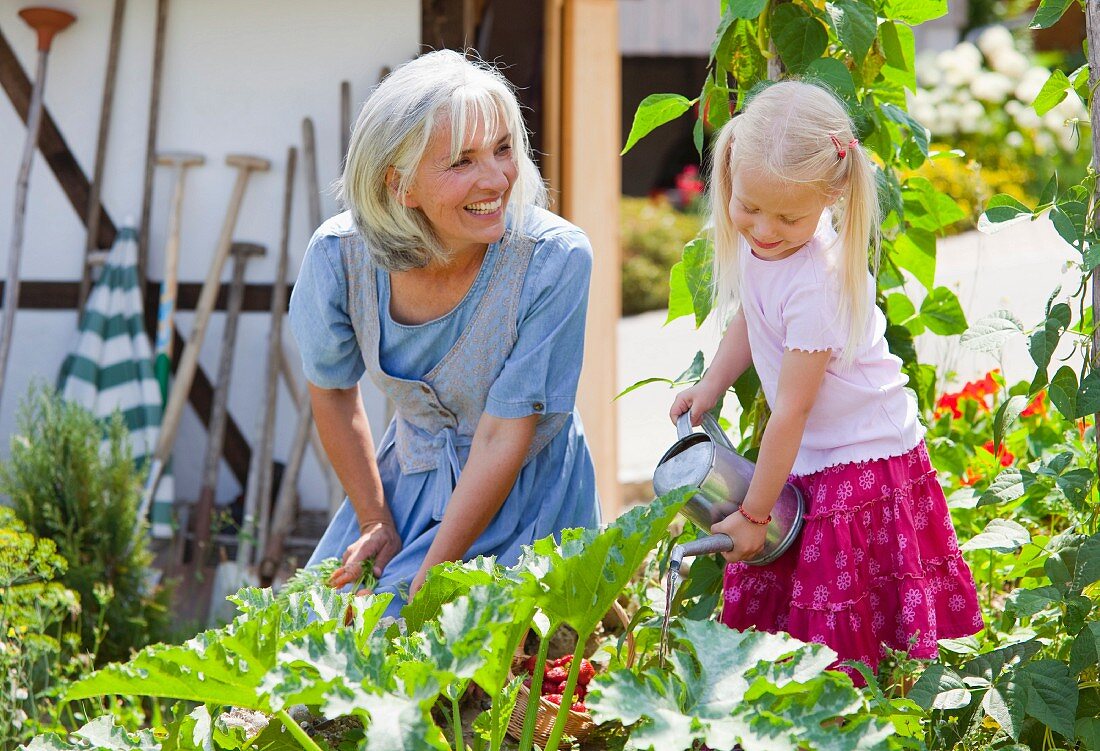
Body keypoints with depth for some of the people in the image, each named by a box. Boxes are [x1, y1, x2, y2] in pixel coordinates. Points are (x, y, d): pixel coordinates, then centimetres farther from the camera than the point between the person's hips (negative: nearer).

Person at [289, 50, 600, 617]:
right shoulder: (338, 255, -19)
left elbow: (503, 437, -23)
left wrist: (426, 584, -24)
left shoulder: (554, 260, -28)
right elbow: (332, 390, 2)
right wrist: (375, 523, 2)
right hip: (409, 479, 4)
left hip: (523, 497, -3)